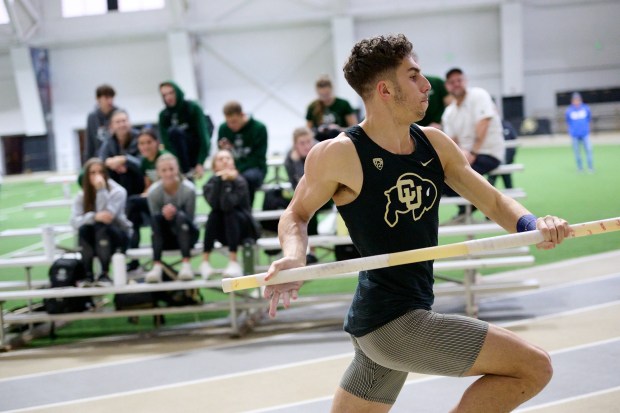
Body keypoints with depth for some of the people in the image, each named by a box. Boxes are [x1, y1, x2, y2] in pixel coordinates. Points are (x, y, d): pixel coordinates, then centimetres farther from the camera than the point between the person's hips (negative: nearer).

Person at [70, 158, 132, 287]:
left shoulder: (117, 192, -12)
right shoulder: (81, 196, -3)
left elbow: (107, 215, -26)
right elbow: (74, 221, -18)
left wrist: (101, 190, -29)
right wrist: (94, 217, -36)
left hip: (118, 237, -2)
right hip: (93, 240, 2)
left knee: (101, 226, -34)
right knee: (84, 228, -31)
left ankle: (104, 274, -29)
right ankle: (88, 275, -23)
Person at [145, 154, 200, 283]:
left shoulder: (188, 189, -19)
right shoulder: (153, 191, -15)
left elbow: (189, 218, -14)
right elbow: (154, 221, -11)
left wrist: (174, 214, -35)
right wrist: (164, 215, -34)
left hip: (186, 234, -1)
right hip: (166, 237, 1)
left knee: (181, 216, -33)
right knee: (155, 218, -29)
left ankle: (186, 264, -40)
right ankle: (157, 266, -36)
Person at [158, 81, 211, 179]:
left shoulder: (193, 107, -13)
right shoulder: (164, 115, -4)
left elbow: (203, 135, -19)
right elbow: (166, 141, -11)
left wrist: (200, 163, -28)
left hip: (199, 148, -4)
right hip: (182, 150, 4)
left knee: (175, 131, -28)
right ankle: (186, 170, -6)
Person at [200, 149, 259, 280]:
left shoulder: (240, 182, -13)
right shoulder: (210, 184, -4)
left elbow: (227, 205, -30)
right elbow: (214, 204, -26)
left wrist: (226, 181, -33)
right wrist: (219, 179, -29)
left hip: (243, 229, -2)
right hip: (223, 232, 2)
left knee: (231, 213, -30)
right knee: (214, 214, -26)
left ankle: (234, 262, -38)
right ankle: (205, 262, -28)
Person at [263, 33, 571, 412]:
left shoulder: (434, 144, 7)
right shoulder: (339, 154, -12)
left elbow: (494, 202, 10)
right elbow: (297, 214, 2)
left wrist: (533, 224, -12)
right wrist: (294, 256, -20)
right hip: (392, 321, -8)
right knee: (534, 368, -8)